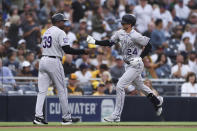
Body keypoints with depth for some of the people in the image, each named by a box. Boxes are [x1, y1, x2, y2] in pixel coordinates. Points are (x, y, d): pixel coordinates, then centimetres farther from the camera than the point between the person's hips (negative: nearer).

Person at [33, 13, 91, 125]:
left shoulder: (47, 32, 18)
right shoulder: (60, 32, -8)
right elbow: (67, 49, -16)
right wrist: (83, 51, -11)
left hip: (43, 60, 7)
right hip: (54, 62, -7)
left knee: (42, 90, 3)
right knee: (62, 90, 2)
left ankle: (38, 116, -7)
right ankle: (66, 117, 7)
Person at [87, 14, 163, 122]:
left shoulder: (135, 36, -20)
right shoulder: (120, 33, 3)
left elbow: (149, 46, -14)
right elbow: (109, 43, 10)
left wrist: (139, 58, -20)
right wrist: (95, 42, -1)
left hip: (136, 65, -9)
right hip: (129, 65, 9)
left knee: (120, 86, -14)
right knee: (140, 86, 24)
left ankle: (116, 116, -10)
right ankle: (157, 101, 46)